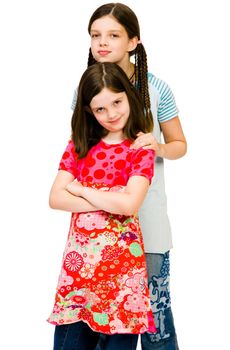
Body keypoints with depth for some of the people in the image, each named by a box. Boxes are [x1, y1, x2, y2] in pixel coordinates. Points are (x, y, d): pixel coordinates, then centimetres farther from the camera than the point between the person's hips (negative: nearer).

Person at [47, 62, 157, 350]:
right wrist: (110, 202, -11)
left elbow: (129, 204, -15)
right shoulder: (80, 144, 9)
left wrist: (78, 189, -5)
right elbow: (55, 198, -1)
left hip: (121, 257, -3)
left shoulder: (141, 148, -1)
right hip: (80, 253, 3)